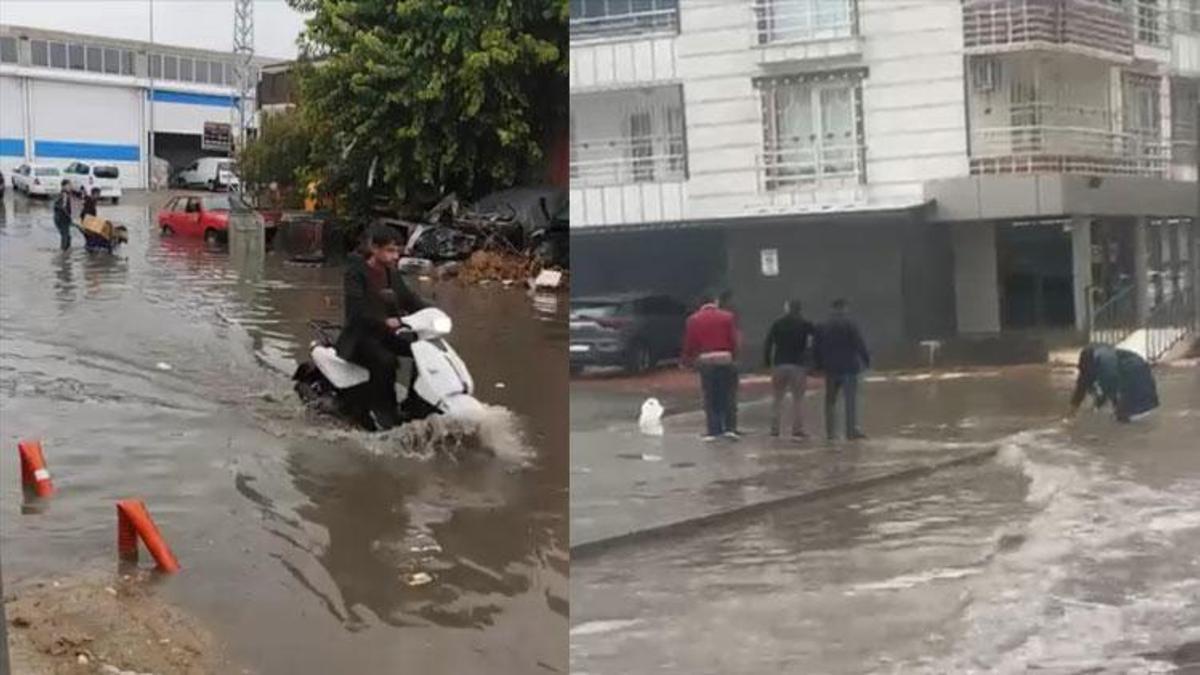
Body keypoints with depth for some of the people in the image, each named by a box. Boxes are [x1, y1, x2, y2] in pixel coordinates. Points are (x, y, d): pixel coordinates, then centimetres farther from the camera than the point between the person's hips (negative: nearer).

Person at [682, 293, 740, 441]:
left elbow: (689, 343, 3)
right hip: (724, 358, 0)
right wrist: (734, 357, 8)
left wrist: (687, 361, 13)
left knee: (709, 397, 4)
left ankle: (713, 431, 2)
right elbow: (734, 340, -1)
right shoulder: (727, 317, 3)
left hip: (705, 360, 0)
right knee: (726, 396, 8)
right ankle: (727, 428, 4)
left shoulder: (694, 320, 3)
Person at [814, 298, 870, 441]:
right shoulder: (850, 324, -6)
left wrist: (819, 365, 21)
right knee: (851, 398, -6)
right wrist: (867, 359, -4)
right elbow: (859, 344, -12)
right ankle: (852, 430, -13)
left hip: (830, 368, 5)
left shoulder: (824, 326, 11)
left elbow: (816, 348, 13)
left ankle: (830, 432, 10)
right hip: (848, 367, -5)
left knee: (830, 400, 11)